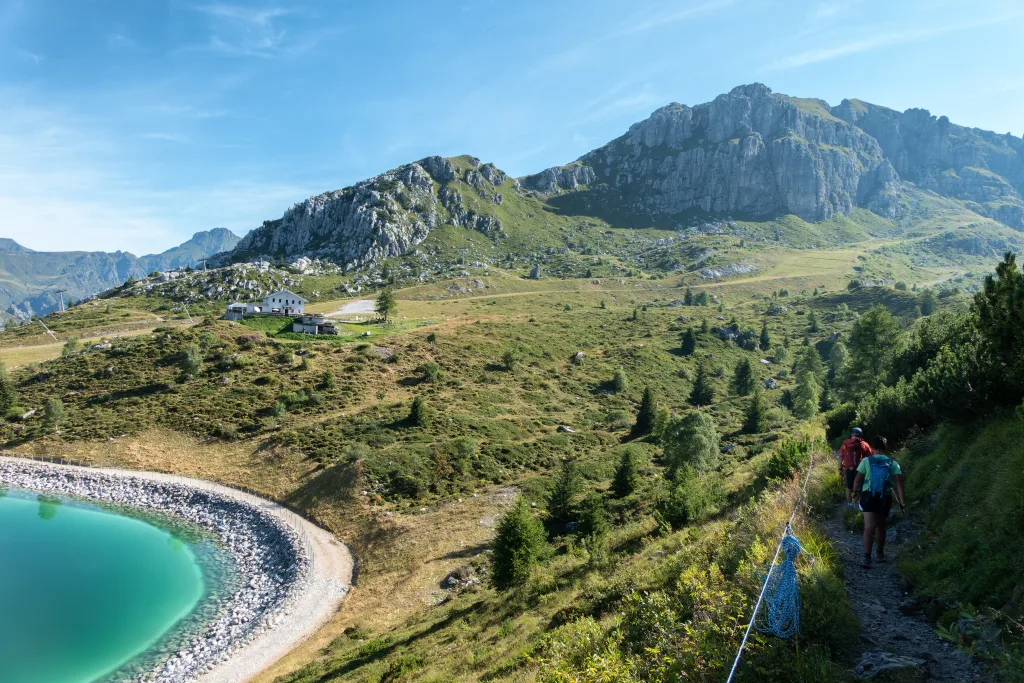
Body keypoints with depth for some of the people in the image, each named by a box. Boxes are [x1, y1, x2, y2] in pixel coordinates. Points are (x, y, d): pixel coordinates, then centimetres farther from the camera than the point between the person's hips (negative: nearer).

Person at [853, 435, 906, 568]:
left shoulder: (866, 461, -2)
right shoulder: (893, 463, 2)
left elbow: (857, 481, -4)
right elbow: (899, 484, -6)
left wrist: (856, 494, 12)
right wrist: (902, 504, -6)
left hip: (868, 496, -2)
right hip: (885, 499, 2)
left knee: (869, 527, -9)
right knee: (880, 526, 20)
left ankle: (867, 558, -22)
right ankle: (879, 553, 37)